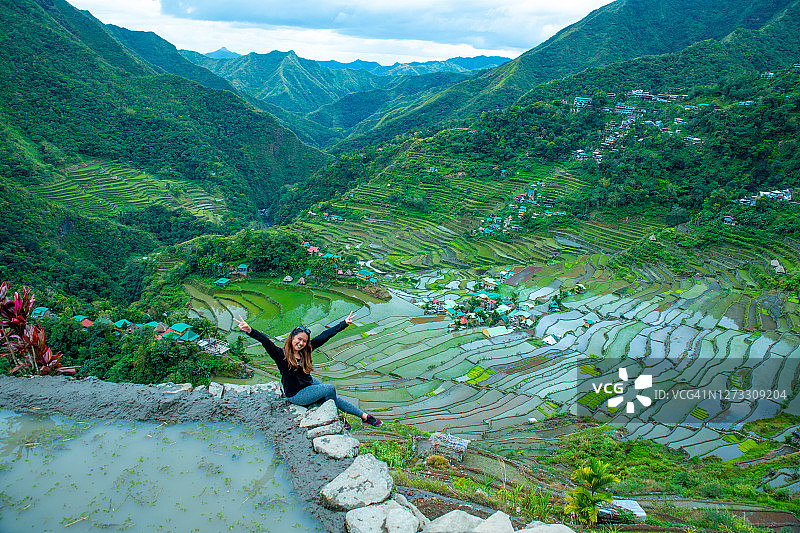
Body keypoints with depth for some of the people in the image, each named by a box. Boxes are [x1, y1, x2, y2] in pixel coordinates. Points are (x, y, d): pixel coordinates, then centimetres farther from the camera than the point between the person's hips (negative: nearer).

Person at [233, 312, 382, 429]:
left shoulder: (305, 350, -6)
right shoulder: (282, 355, -21)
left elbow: (324, 336, -4)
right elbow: (266, 342, -39)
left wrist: (344, 323, -1)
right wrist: (250, 331, -56)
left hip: (309, 383, 6)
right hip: (295, 395, -6)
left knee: (335, 399, 3)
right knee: (330, 389, -16)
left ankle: (364, 416, 17)